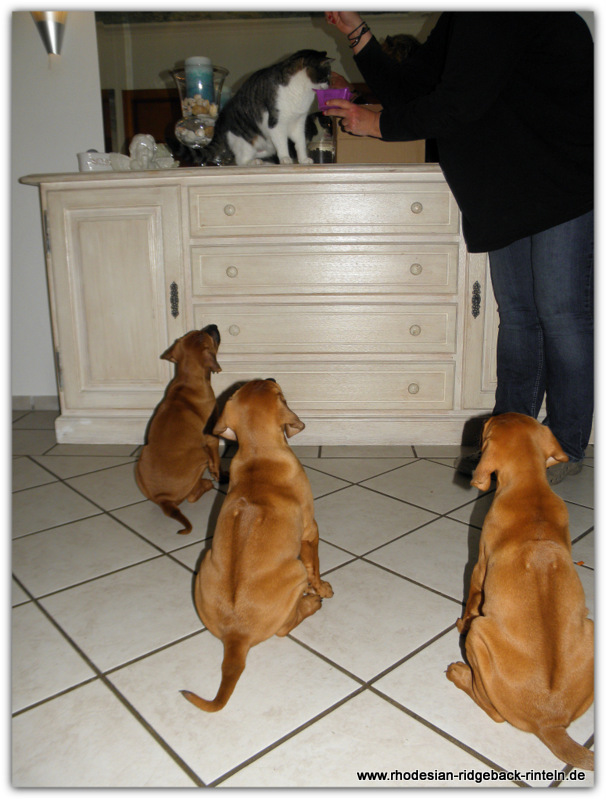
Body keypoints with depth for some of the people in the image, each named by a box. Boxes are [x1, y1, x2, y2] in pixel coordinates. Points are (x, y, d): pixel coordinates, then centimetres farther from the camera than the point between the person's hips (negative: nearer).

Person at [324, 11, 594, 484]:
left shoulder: (501, 16, -17)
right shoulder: (460, 21, 13)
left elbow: (459, 104, -23)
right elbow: (409, 91, 13)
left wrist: (377, 124, -10)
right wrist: (356, 32, 5)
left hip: (569, 187, -9)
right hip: (511, 195, 9)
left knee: (561, 314, -4)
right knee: (516, 314, 9)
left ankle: (566, 449, 10)